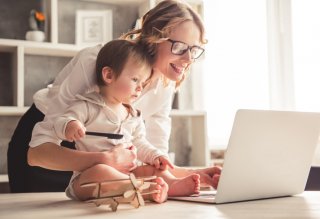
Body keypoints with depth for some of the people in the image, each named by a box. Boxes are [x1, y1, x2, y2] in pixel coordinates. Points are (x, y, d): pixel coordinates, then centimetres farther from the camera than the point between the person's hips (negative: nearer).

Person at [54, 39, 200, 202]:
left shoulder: (134, 116, 18)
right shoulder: (87, 107, -4)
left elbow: (139, 143, 21)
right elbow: (60, 123, -12)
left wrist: (155, 155, 1)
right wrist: (69, 125, -36)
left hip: (124, 174, 8)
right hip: (86, 179, -7)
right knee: (99, 171, -38)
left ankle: (173, 184, -28)